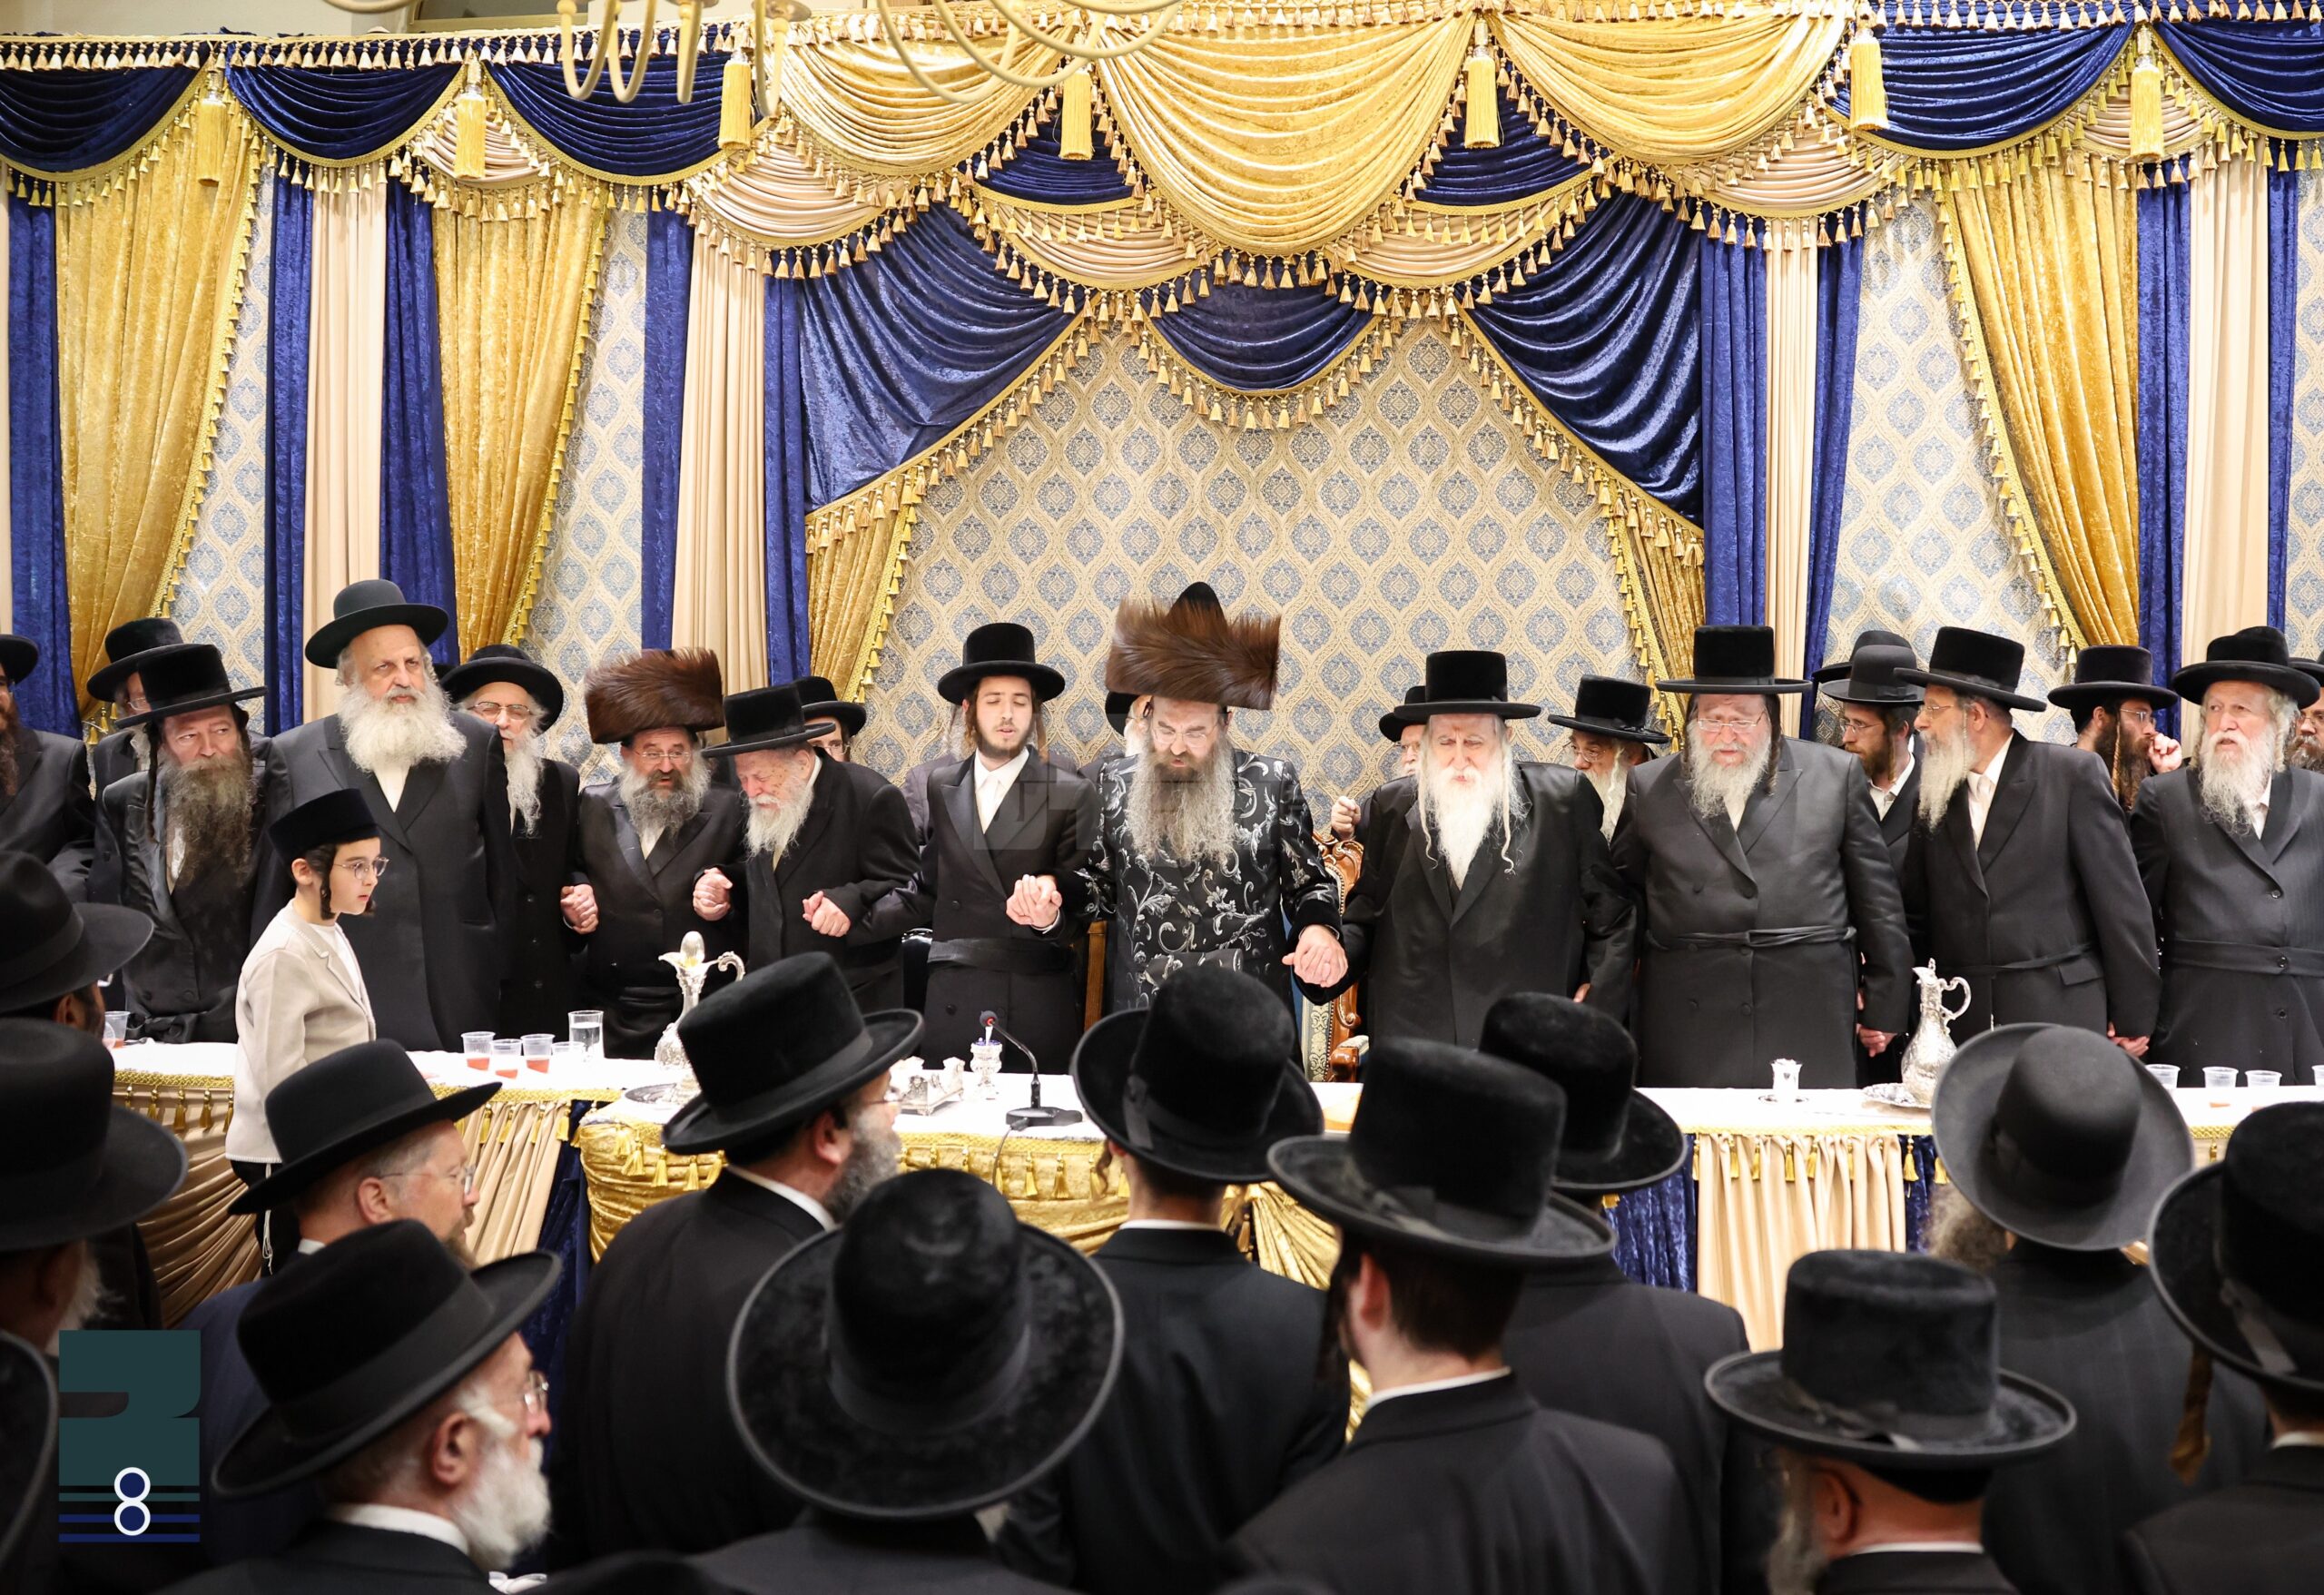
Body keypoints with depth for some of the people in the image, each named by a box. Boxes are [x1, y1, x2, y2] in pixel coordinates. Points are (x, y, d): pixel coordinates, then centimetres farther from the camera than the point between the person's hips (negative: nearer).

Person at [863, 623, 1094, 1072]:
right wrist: (858, 917, 1)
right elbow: (928, 890, 13)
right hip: (954, 1000, 3)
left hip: (1039, 1004, -2)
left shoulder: (1070, 795, -1)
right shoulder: (942, 788, 10)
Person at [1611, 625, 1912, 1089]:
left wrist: (1884, 1005, 11)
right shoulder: (1650, 787, 8)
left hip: (1807, 1026, 0)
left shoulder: (1835, 775, 6)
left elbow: (1877, 899, 10)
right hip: (1688, 1029, 1)